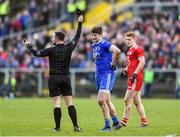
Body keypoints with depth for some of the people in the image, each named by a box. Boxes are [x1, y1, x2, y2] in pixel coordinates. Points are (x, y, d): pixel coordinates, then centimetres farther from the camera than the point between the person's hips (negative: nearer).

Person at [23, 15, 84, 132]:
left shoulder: (52, 50, -8)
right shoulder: (68, 48, 2)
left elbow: (37, 53, -2)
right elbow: (77, 37, 15)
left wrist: (29, 46, 15)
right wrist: (80, 23, 24)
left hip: (54, 78, -3)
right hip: (66, 77, 3)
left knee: (57, 103, -3)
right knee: (70, 103, 3)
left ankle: (57, 127, -3)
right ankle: (76, 126, -5)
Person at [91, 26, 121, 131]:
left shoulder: (104, 44, -14)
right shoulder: (94, 45, 15)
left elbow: (117, 51, -30)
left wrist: (113, 64, -18)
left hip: (107, 74, -10)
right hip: (99, 74, 10)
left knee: (101, 100, -15)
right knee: (107, 101, 14)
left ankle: (107, 125, -9)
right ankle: (116, 122, 25)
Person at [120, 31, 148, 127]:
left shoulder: (137, 49, -10)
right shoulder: (130, 50, 20)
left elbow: (142, 62, -19)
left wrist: (134, 74, -23)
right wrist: (126, 70, 15)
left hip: (136, 78, -10)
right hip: (132, 77, 10)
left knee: (127, 100, -9)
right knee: (137, 101, 10)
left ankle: (124, 121, -7)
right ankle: (144, 121, 13)